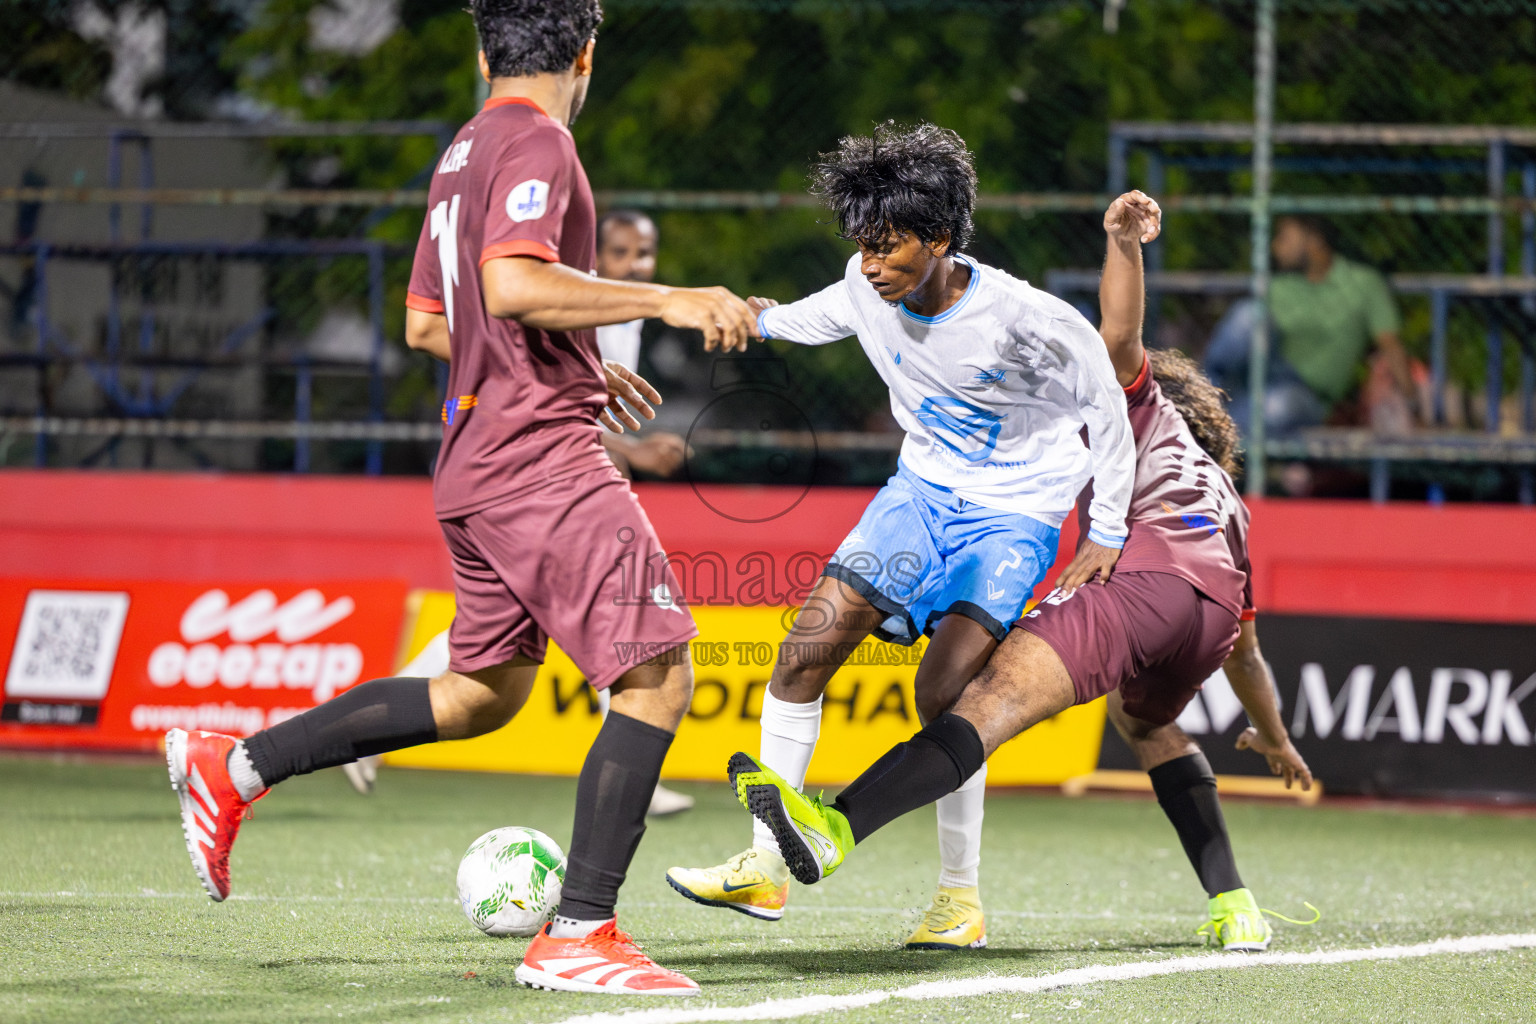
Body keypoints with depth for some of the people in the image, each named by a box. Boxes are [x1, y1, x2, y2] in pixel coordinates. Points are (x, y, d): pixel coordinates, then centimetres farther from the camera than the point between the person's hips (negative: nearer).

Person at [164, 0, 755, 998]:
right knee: (658, 679, -11)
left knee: (482, 691, 20)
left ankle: (235, 765, 22)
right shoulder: (538, 142, -10)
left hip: (479, 464, 10)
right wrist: (665, 300, -23)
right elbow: (513, 284, -25)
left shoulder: (465, 152, 18)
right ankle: (579, 935, -14)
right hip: (542, 458, -10)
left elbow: (427, 323, 26)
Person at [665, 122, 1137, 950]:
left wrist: (1107, 536, -5)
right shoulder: (871, 289, -10)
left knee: (944, 687, -21)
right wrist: (757, 317, -3)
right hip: (923, 486, 5)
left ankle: (961, 896, -4)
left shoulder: (1021, 318, -25)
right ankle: (766, 867, -7)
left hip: (1016, 513, -5)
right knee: (812, 639, -13)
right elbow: (821, 319, 16)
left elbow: (1106, 403, -10)